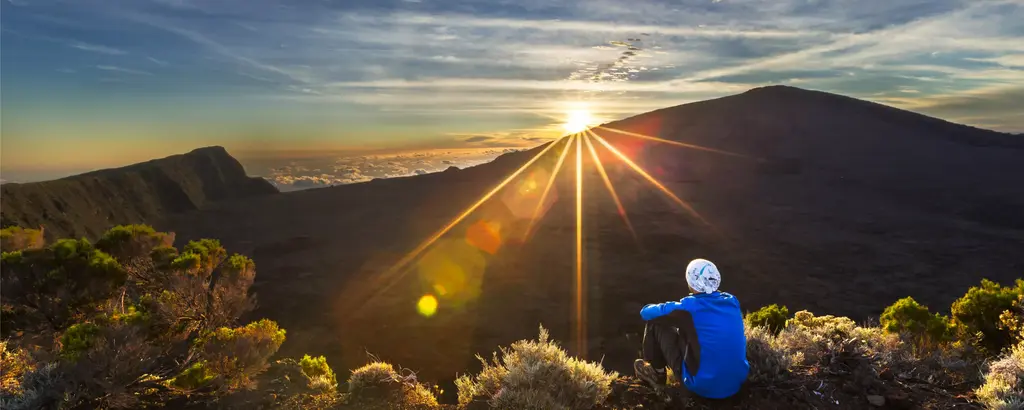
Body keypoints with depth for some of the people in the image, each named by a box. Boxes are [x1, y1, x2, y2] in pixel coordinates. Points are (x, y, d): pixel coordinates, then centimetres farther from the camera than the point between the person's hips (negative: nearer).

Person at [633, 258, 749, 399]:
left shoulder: (689, 308, -18)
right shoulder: (732, 301, -1)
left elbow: (646, 312, -4)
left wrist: (667, 309, 18)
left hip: (704, 386, -6)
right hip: (738, 382, 6)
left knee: (655, 322, 4)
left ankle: (657, 374, 23)